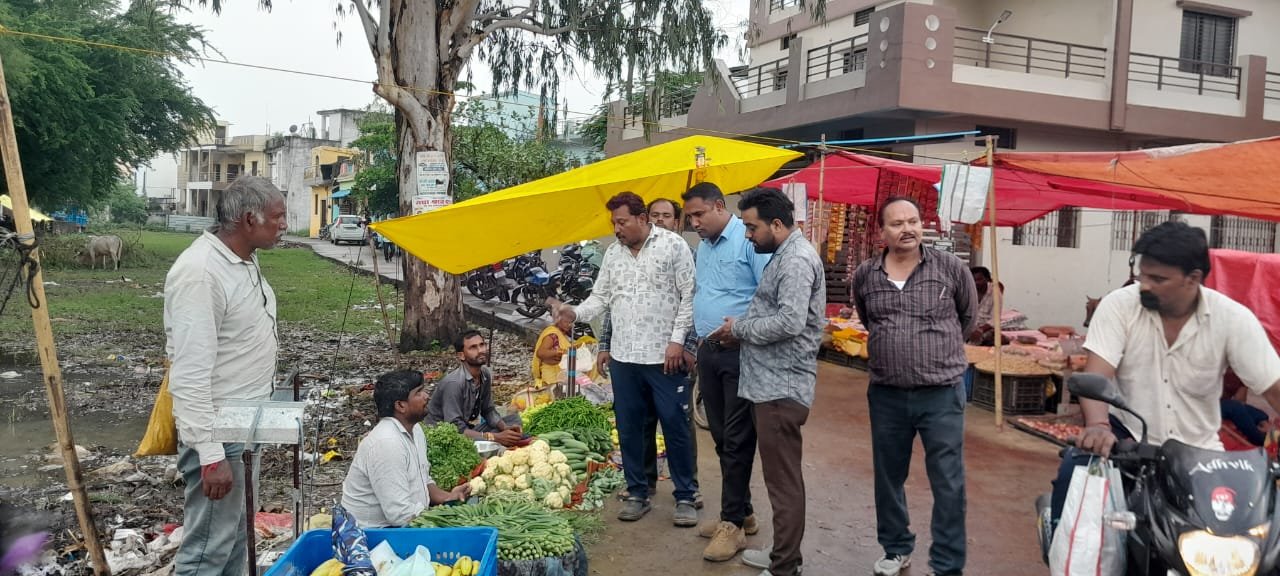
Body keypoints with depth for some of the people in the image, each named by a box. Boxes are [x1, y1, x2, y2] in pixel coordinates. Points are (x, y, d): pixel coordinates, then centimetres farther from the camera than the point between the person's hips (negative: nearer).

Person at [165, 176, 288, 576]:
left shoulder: (246, 259, 8)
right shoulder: (199, 272, -22)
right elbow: (189, 375, -25)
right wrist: (211, 455, -26)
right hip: (218, 431, -10)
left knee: (236, 535, 19)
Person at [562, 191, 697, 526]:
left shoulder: (673, 245, -3)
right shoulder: (613, 253, 12)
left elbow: (689, 295, -6)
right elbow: (601, 298, 12)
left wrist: (677, 339, -12)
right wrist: (575, 313, -7)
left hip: (663, 356, -5)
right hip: (623, 357, 5)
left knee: (675, 427, 1)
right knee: (628, 428, 10)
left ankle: (685, 497, 13)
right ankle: (637, 494, 23)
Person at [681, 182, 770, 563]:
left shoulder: (749, 239, -14)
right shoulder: (703, 247, 15)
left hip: (741, 352, -9)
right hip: (709, 351, 9)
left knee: (737, 439, -2)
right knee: (721, 437, 13)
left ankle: (733, 523, 6)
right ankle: (741, 512, 25)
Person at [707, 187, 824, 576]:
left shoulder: (797, 260, -16)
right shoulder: (784, 255, 17)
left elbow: (790, 322, -26)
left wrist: (739, 329, -13)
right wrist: (742, 332, 7)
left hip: (782, 386, -11)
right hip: (771, 382, 11)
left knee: (784, 480, -2)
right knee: (780, 475, 17)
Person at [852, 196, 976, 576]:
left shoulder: (952, 269, -5)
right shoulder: (864, 276, 0)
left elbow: (968, 316, 11)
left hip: (942, 393, -2)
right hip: (886, 395, 3)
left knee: (948, 484, 1)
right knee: (888, 478, 15)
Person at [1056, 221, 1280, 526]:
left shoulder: (1233, 319, -9)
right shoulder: (1119, 305, -12)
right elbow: (1096, 375, -21)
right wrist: (1098, 426, -42)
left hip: (1197, 451, 2)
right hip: (1125, 433, -2)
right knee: (1076, 468, -28)